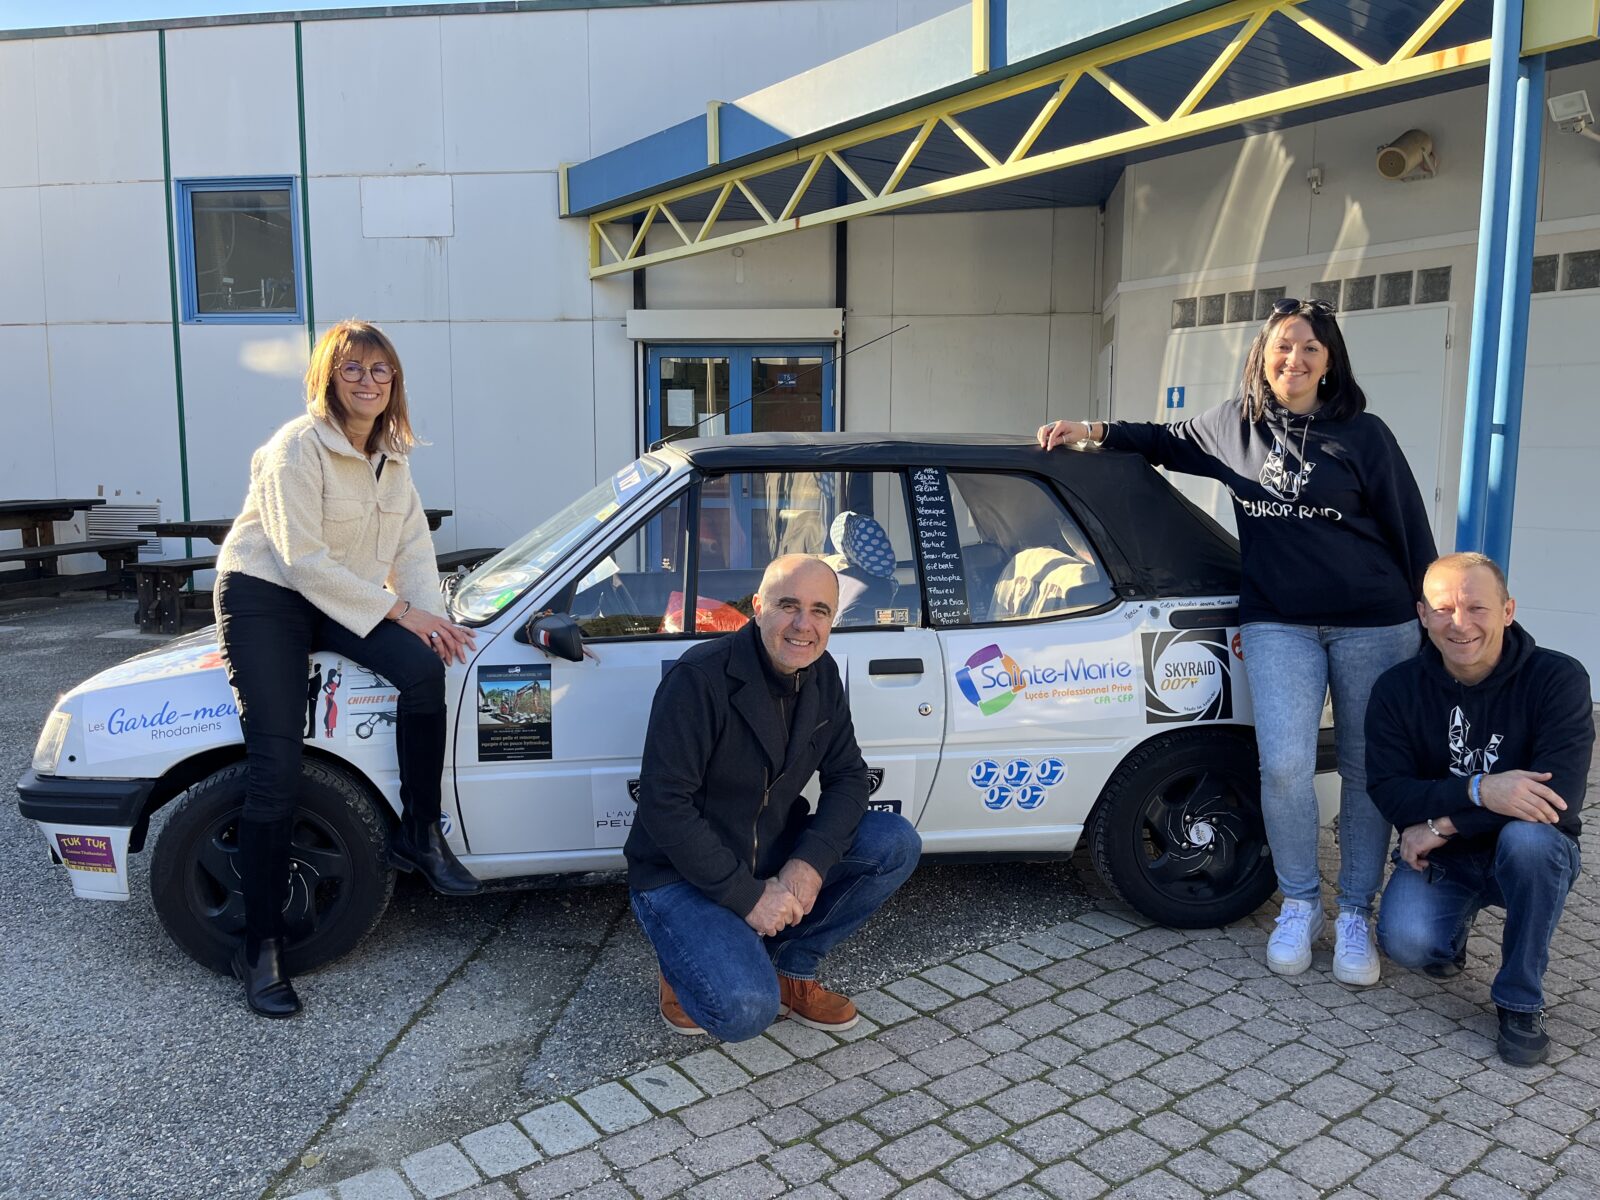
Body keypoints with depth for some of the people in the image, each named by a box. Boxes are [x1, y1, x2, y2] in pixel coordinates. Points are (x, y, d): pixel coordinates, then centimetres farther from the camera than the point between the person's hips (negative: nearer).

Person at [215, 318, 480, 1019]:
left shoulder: (391, 456, 8)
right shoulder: (298, 447, -15)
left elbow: (413, 544, 6)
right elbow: (305, 558, -20)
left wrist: (429, 613, -12)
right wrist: (397, 611, -20)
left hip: (338, 602, 6)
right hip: (263, 597, -6)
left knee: (424, 667, -24)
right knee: (276, 771, -14)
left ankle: (419, 837, -8)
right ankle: (260, 948, -4)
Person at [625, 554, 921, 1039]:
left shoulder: (822, 676, -1)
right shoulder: (700, 677, -23)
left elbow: (848, 776, 1)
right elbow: (664, 805, -25)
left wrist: (811, 862, -18)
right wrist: (747, 896, -24)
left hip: (773, 861, 7)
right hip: (681, 874, -7)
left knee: (896, 843, -10)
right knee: (745, 1010, -28)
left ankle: (788, 968, 3)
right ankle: (684, 970, 7)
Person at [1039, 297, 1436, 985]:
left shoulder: (1362, 435, 1)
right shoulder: (1233, 427, 8)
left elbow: (1410, 532, 4)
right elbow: (1164, 442, 23)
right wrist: (1092, 432, 8)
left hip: (1374, 625, 0)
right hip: (1278, 625, 1)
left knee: (1367, 770, 5)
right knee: (1284, 766, -12)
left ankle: (1355, 916, 20)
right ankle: (1299, 906, 10)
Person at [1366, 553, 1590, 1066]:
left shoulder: (1557, 678, -15)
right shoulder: (1397, 690, -9)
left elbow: (1559, 795, -26)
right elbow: (1388, 791, -16)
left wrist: (1445, 822, -24)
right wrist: (1479, 791, -34)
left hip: (1530, 854, -1)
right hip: (1438, 857, 1)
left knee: (1527, 836, -36)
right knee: (1405, 942, -27)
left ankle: (1521, 1004, -14)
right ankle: (1452, 934, 14)